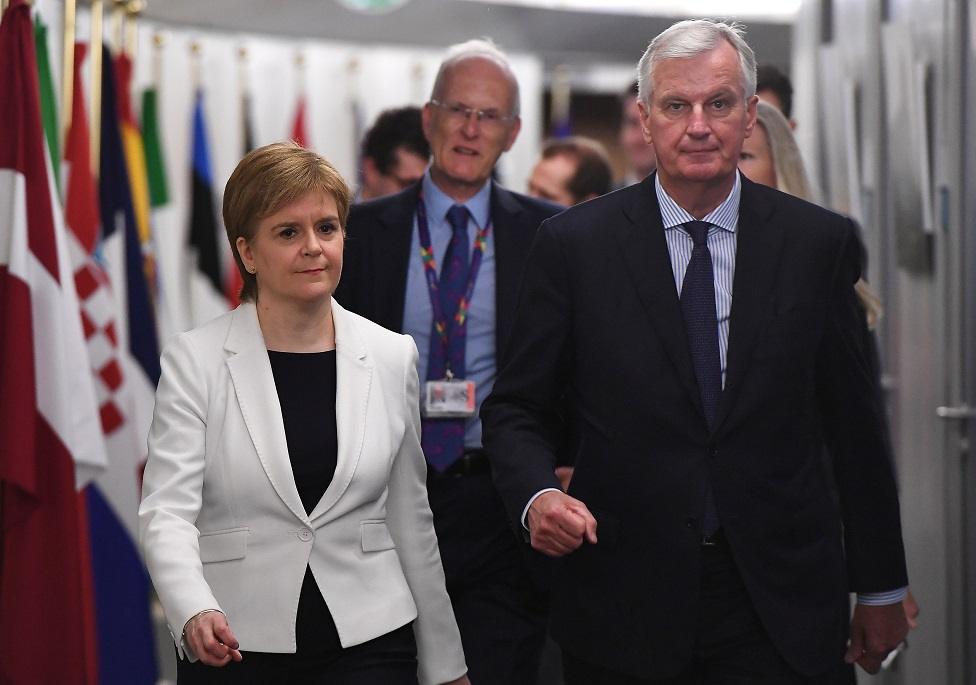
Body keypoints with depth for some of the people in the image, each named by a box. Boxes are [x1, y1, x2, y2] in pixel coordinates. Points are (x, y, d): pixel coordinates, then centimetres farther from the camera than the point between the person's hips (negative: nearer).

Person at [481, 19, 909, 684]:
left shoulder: (820, 242, 2)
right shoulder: (574, 243, -1)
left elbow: (855, 423, 6)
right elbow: (517, 408, 4)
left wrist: (882, 589, 10)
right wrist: (538, 495, -17)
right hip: (623, 610, 0)